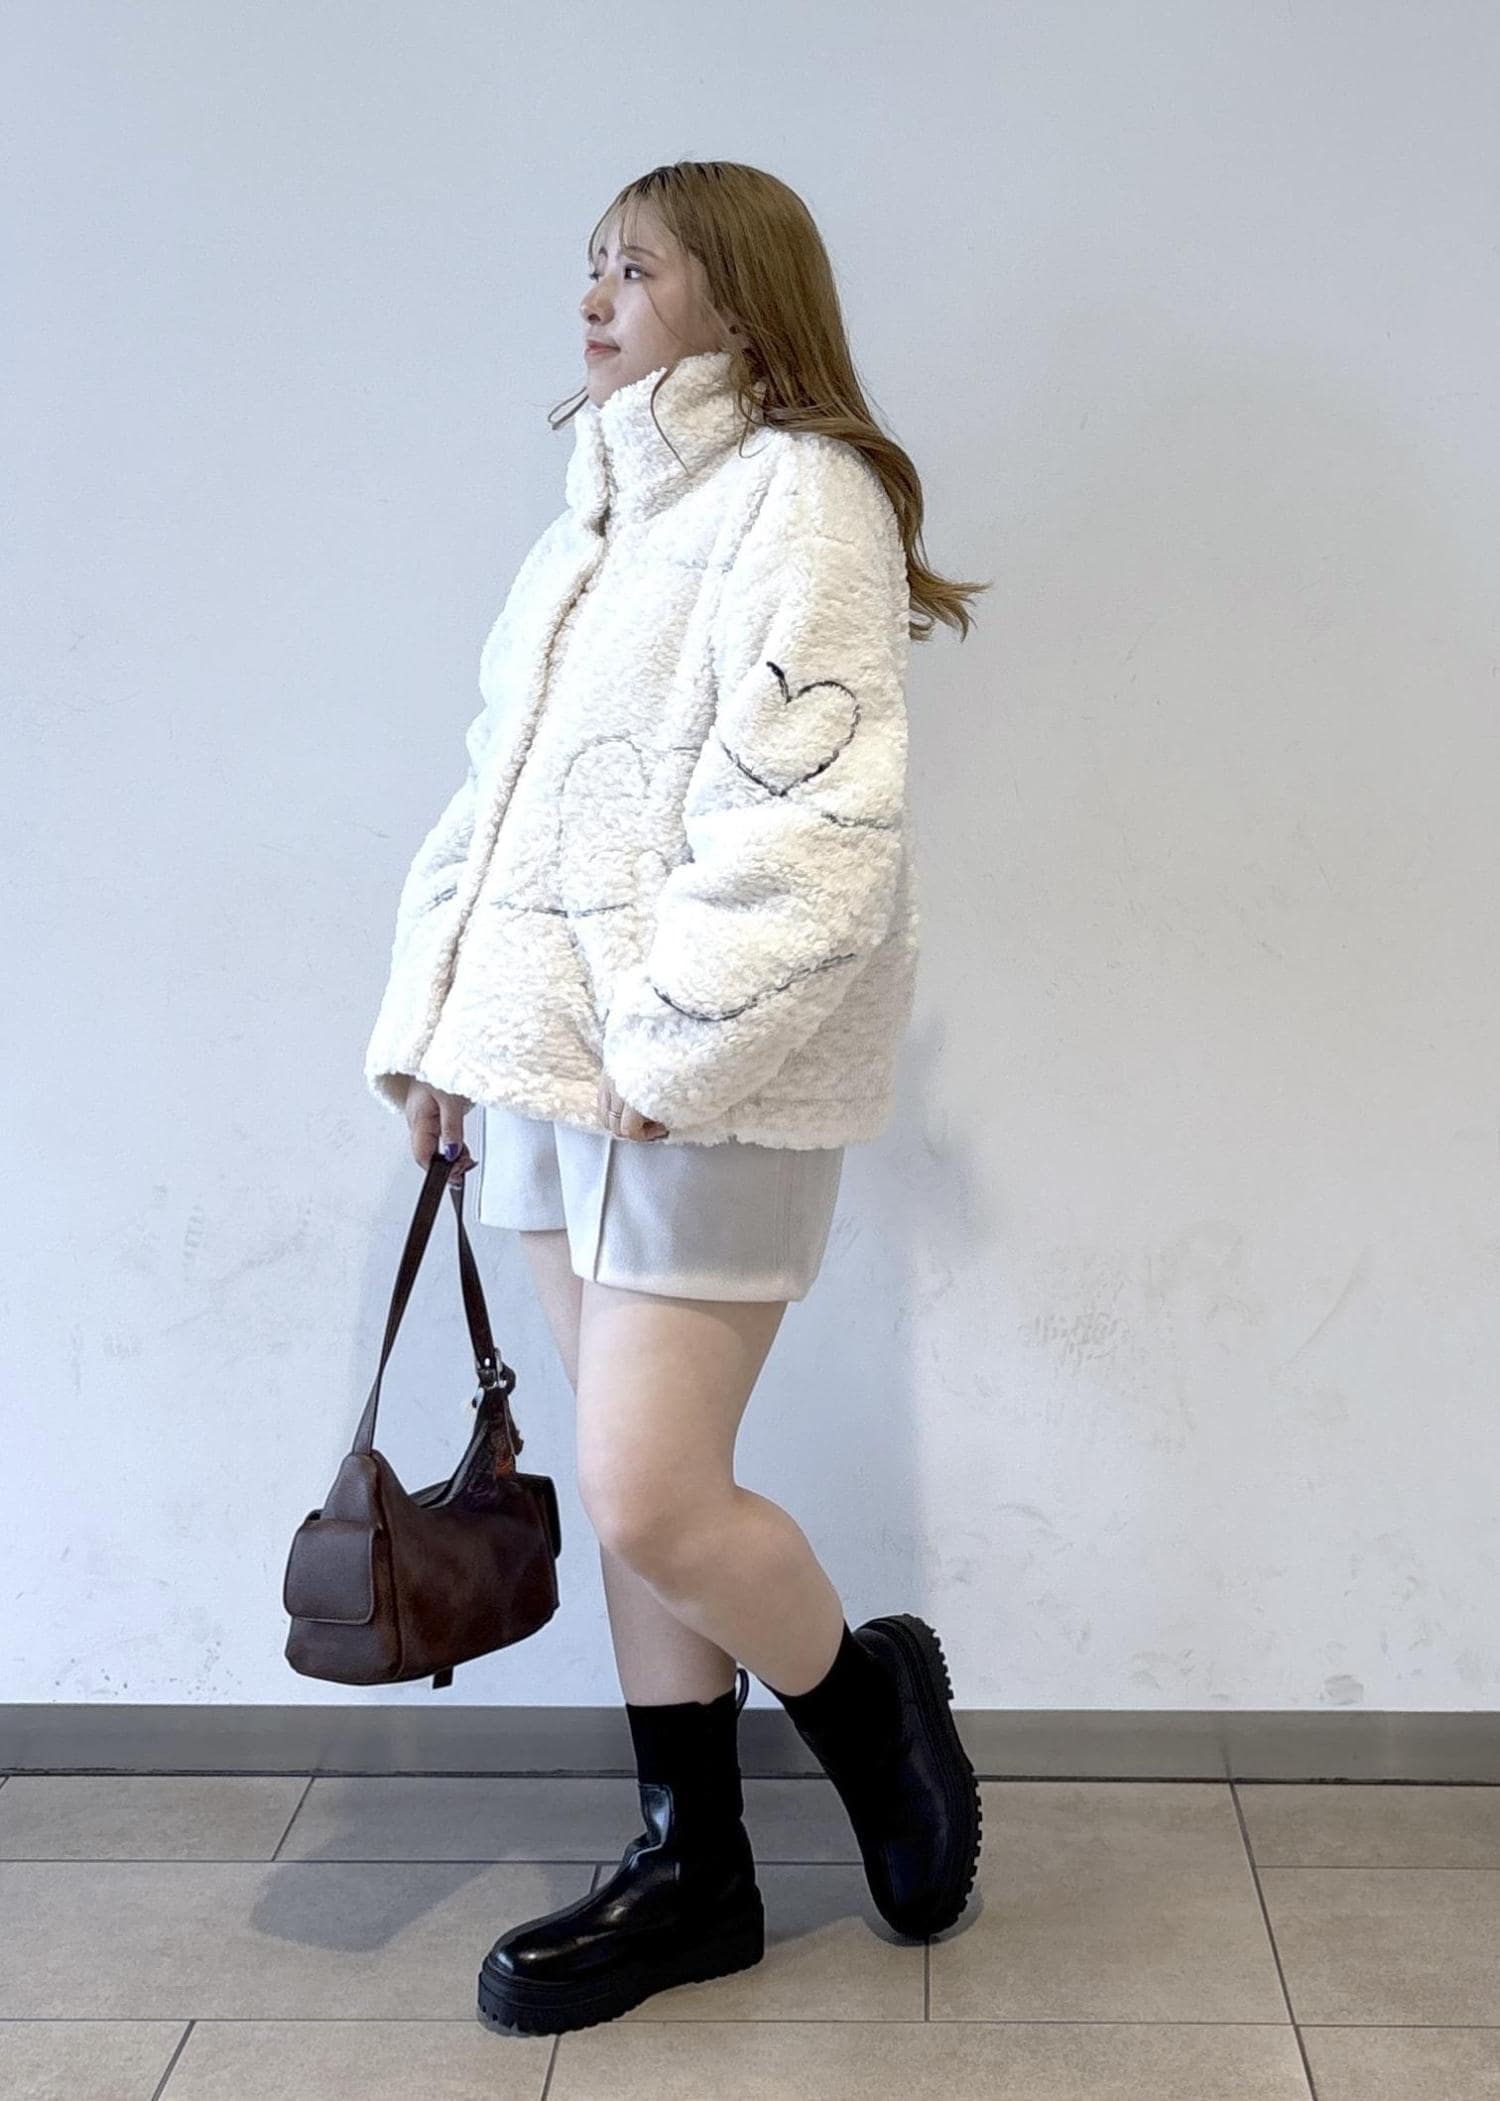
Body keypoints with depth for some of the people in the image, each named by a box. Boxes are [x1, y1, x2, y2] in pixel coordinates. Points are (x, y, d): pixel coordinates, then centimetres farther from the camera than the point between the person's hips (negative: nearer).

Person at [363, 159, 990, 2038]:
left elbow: (813, 810, -17)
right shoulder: (597, 518, 19)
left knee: (651, 1501, -8)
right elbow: (495, 790, 18)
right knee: (633, 1482, 11)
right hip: (545, 1063, 8)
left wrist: (674, 1040, -19)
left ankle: (870, 1698, 22)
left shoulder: (800, 492, -6)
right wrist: (428, 1020, 12)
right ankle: (690, 1865, 24)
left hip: (706, 1083, -8)